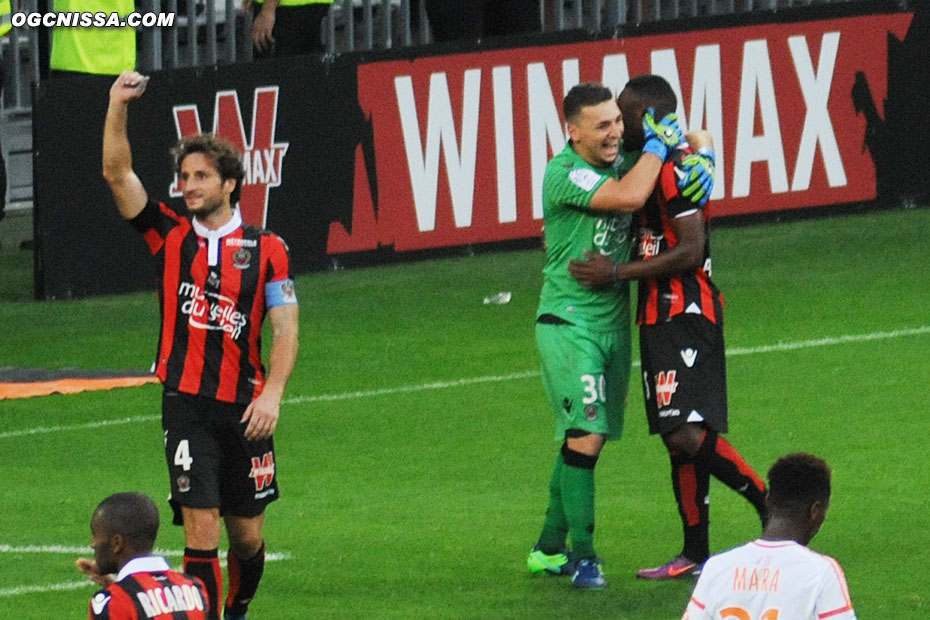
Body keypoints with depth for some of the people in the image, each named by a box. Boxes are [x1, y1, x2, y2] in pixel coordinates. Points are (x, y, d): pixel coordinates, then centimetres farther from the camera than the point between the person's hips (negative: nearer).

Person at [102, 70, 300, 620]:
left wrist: (272, 393, -16)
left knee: (246, 533, 10)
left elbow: (286, 330, -3)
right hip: (187, 405, 0)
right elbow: (117, 174, -1)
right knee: (201, 527, -11)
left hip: (245, 409, 0)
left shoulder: (266, 249, 1)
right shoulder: (171, 237, 5)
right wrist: (119, 105, -13)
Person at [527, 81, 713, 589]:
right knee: (585, 436, -15)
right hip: (568, 321, -8)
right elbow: (629, 196, -30)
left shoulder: (623, 161, 6)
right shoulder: (565, 172, -17)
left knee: (585, 439, 12)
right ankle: (583, 555, -11)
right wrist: (658, 146, -16)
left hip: (613, 321, 8)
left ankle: (549, 549, 23)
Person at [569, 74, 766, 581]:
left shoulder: (673, 169, -15)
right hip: (662, 317, 11)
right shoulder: (659, 166, 18)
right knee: (678, 437, 11)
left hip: (684, 316, -11)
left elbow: (690, 252, -21)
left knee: (688, 434, -18)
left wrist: (617, 273, -17)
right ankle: (696, 554, 15)